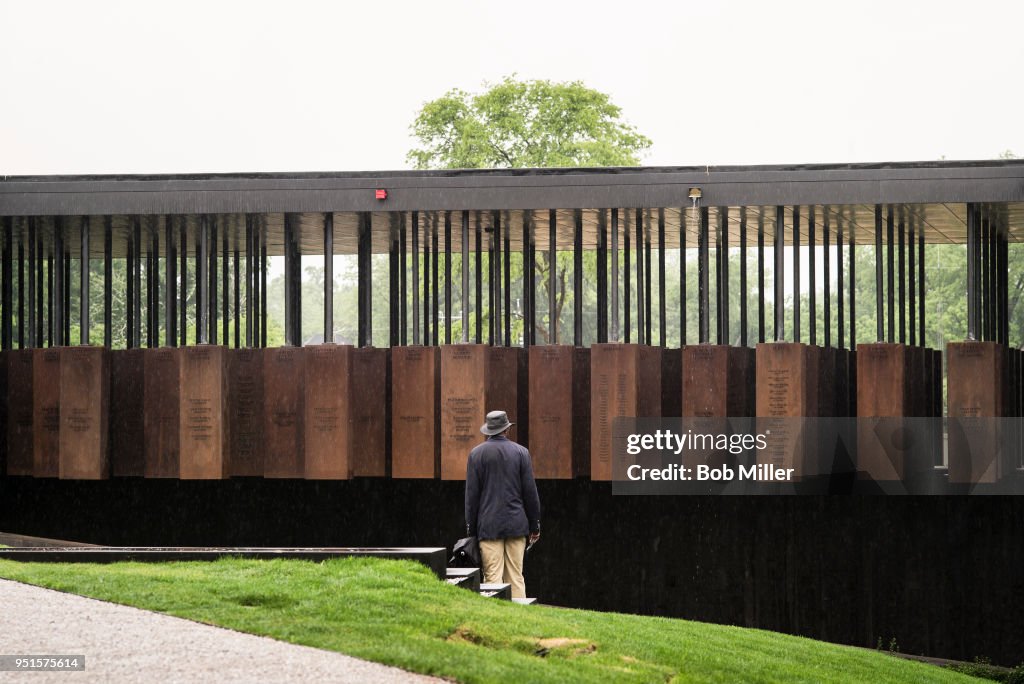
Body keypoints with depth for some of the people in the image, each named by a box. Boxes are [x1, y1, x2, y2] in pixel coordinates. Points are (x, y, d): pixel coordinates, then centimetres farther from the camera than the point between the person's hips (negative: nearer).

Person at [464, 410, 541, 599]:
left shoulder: (476, 454, 0)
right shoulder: (521, 452, 2)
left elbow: (471, 494, 0)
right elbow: (530, 492, 3)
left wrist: (471, 528, 5)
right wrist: (535, 525, 10)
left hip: (489, 526, -1)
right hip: (516, 524, 1)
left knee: (493, 578, -3)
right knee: (516, 578, 4)